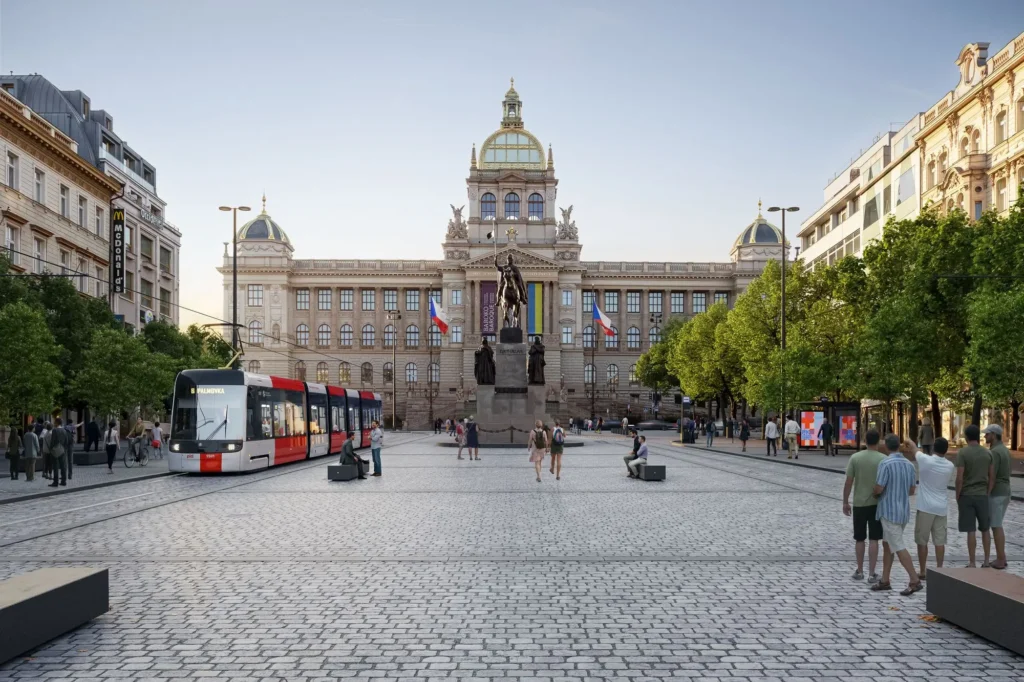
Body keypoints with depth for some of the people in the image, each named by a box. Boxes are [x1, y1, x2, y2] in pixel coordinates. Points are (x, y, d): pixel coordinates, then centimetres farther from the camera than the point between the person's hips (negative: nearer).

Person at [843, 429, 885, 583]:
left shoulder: (855, 457, -5)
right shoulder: (884, 459, -7)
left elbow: (849, 482, -5)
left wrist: (845, 502, 5)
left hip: (859, 503, 1)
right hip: (877, 504, -1)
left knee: (859, 539, 13)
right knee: (874, 540, 4)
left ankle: (859, 571, 22)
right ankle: (871, 574, 5)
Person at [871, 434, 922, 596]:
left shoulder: (885, 463, -17)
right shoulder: (909, 464, 6)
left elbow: (878, 488, -17)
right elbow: (912, 490, 12)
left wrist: (874, 493, 5)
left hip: (890, 511, -8)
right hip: (903, 511, 8)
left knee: (898, 548, -3)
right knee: (887, 544, 15)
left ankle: (915, 581, -5)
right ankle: (885, 581, 18)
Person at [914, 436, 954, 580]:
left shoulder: (925, 460, -13)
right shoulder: (950, 466, -1)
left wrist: (909, 441, 28)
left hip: (926, 506, -4)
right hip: (941, 507, 4)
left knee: (922, 540, 5)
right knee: (939, 541, 8)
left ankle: (922, 572, 9)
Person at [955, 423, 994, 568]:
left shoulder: (962, 452, -11)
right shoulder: (988, 453, 3)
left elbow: (959, 478, -14)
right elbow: (992, 477, 3)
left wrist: (957, 497, -4)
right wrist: (987, 494, 12)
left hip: (966, 496, -4)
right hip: (982, 496, 4)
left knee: (971, 531, -2)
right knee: (984, 529, 17)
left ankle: (972, 563, 2)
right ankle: (986, 561, 20)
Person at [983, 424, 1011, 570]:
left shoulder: (994, 452, -19)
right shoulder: (1004, 450, 13)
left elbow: (992, 478, -21)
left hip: (995, 494, -10)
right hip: (1004, 493, 10)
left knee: (995, 527, -3)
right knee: (997, 526, 16)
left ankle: (1000, 560, 1)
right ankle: (1002, 558, 19)